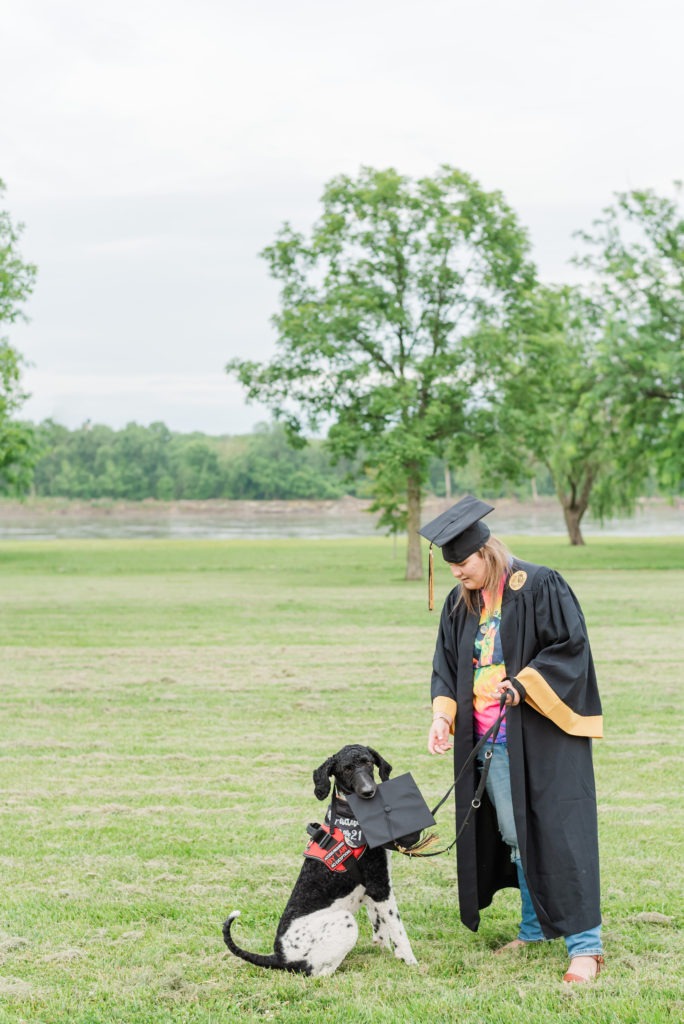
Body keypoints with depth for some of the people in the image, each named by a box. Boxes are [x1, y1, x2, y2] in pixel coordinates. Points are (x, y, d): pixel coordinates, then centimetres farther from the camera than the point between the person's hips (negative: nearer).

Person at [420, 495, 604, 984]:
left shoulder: (541, 586, -10)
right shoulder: (460, 603, 10)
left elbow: (571, 647, -12)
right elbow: (447, 667, 12)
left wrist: (522, 686, -20)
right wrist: (442, 715, -4)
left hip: (542, 739, -6)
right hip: (489, 742, 6)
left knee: (556, 834, -8)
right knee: (514, 838, 11)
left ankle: (585, 943, -5)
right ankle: (536, 927, 24)